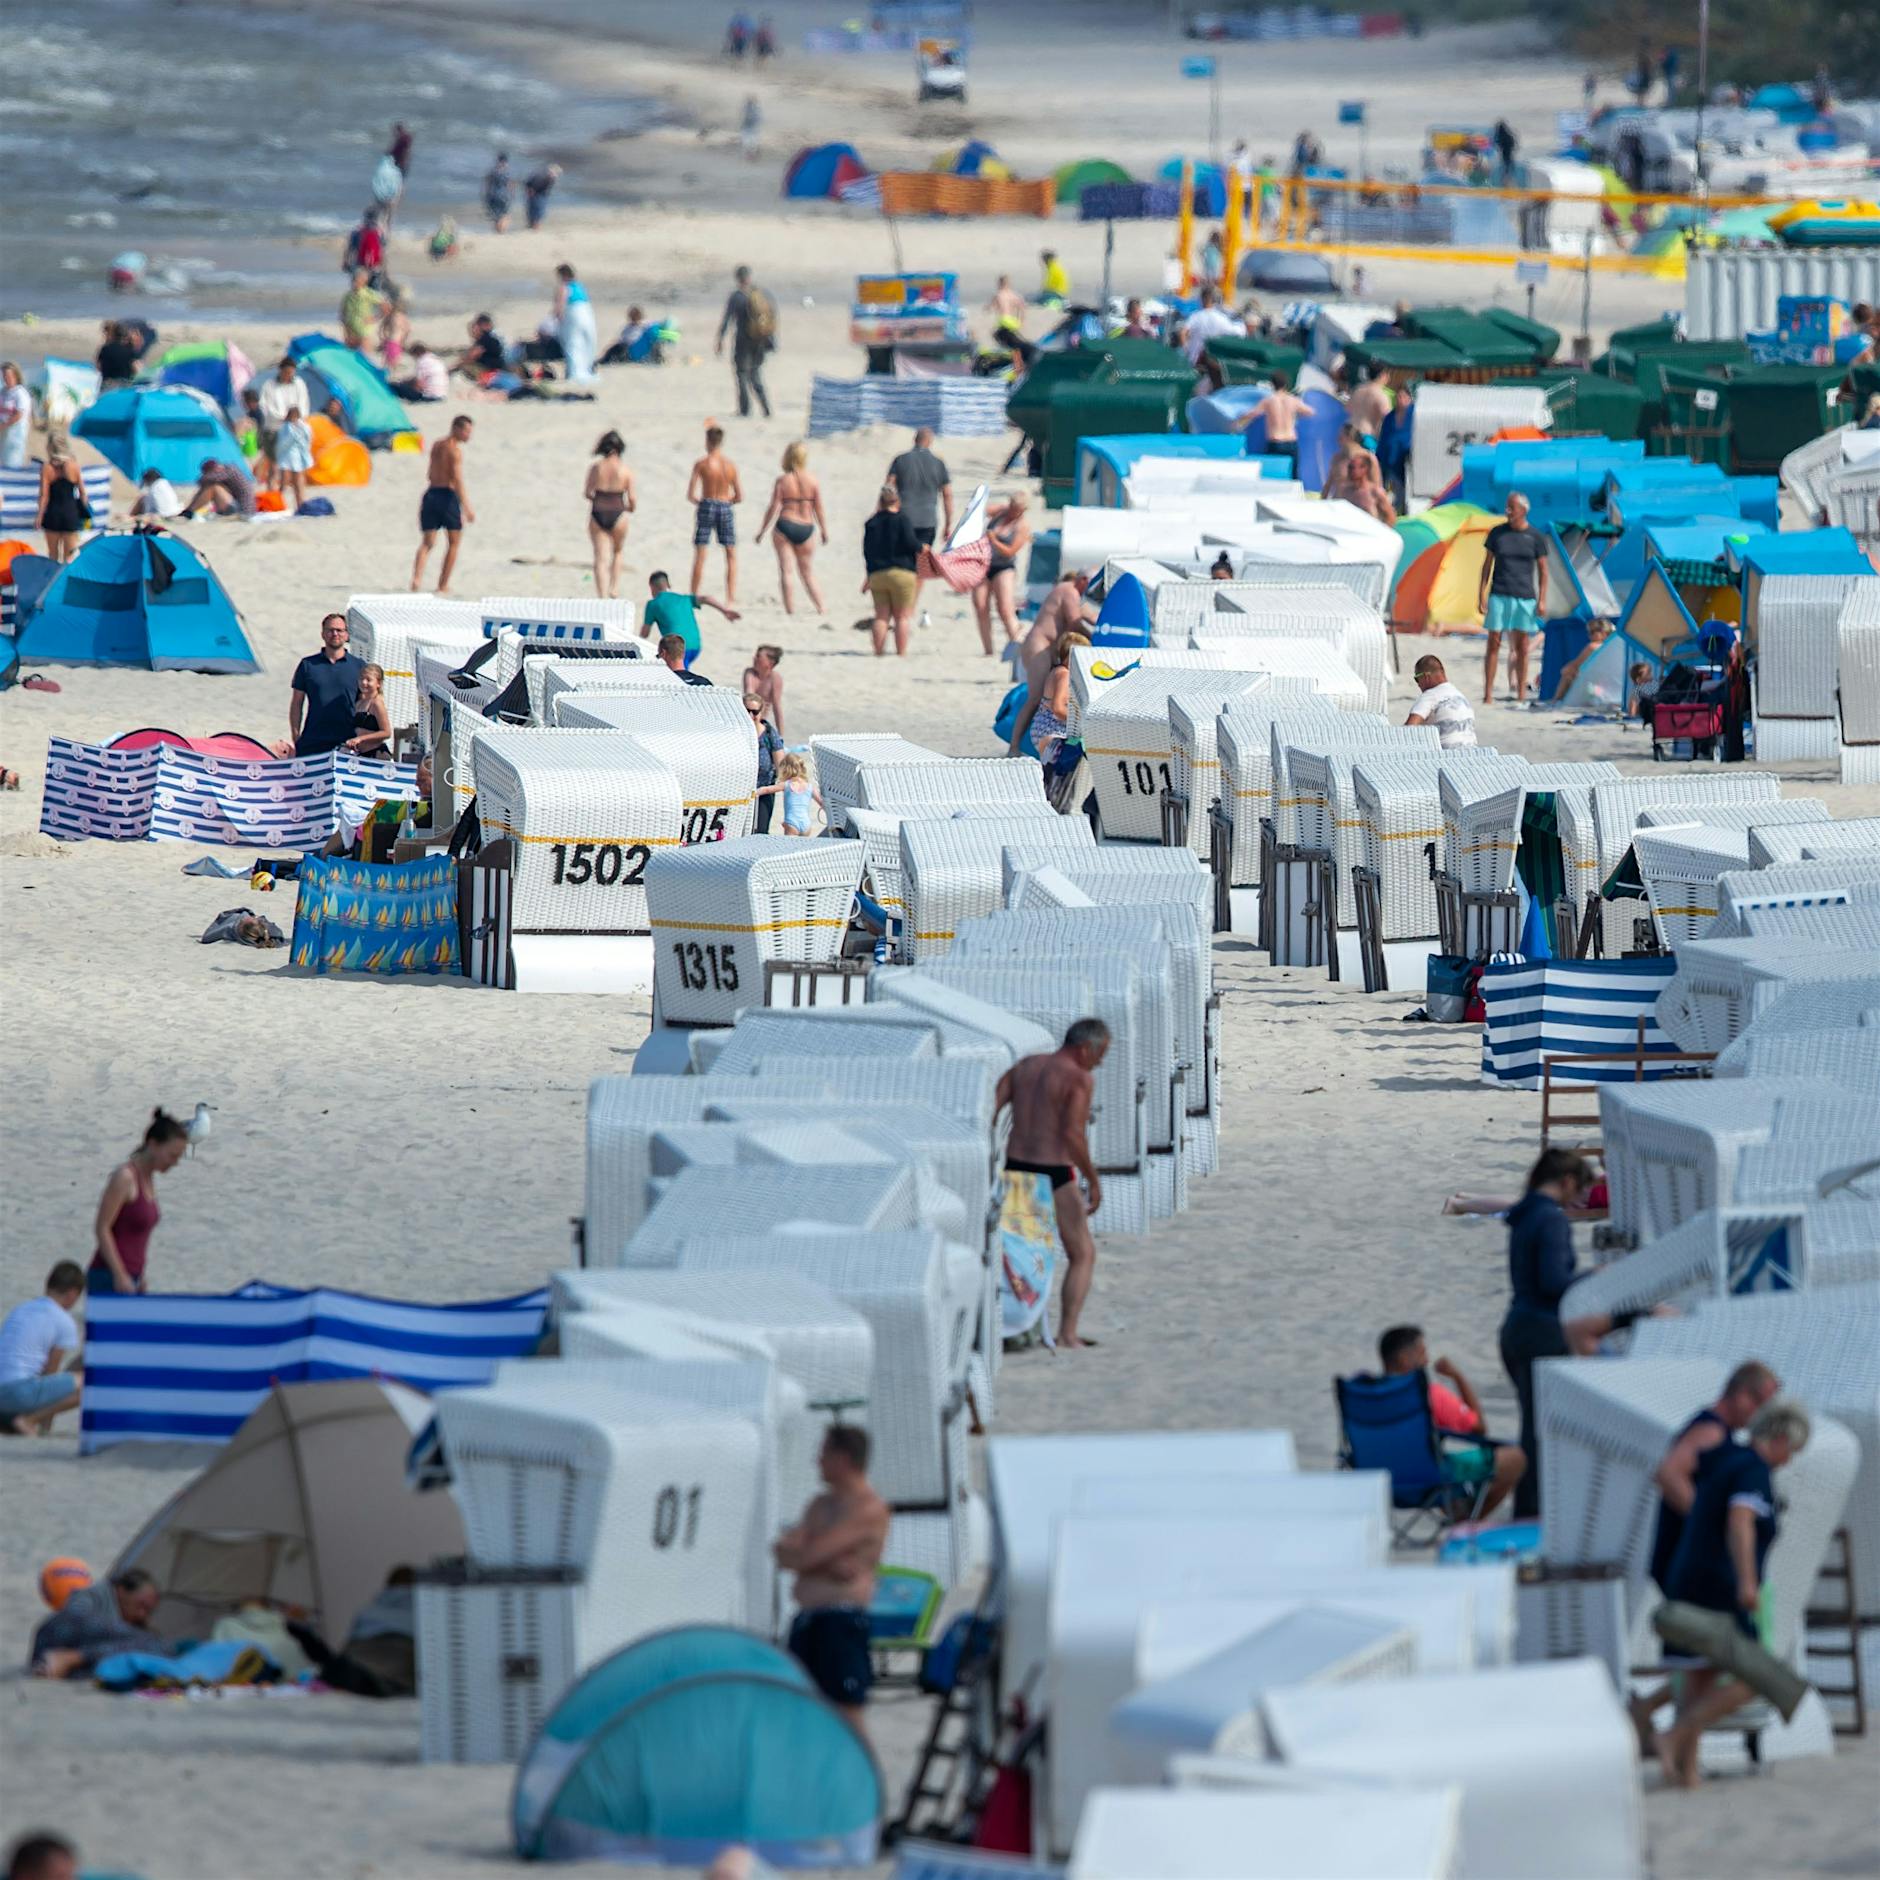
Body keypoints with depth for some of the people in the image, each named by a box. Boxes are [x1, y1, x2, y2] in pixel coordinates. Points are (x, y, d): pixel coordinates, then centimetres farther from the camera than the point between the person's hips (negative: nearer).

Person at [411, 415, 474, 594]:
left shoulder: (436, 445, 15)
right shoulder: (455, 450, -10)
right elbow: (458, 480, -18)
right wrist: (467, 508, -19)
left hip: (431, 493, 6)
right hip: (448, 496, -6)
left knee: (427, 543, 5)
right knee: (454, 542, 9)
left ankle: (416, 578, -16)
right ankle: (443, 584, 9)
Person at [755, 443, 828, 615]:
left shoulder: (782, 481, -6)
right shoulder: (813, 482, -1)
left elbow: (774, 509, -7)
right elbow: (819, 510, 1)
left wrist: (761, 531, 3)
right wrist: (824, 531, 13)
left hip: (785, 526, -2)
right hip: (806, 528, 2)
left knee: (785, 571, 3)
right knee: (808, 573, 13)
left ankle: (790, 610, -2)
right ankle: (821, 609, 7)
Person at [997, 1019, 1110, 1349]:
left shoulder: (1023, 1067, 10)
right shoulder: (1080, 1079, -10)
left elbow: (987, 1112, 3)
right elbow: (1072, 1134, -21)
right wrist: (1093, 1180, -13)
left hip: (1015, 1170, 6)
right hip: (1055, 1176, -6)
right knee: (1083, 1254, 8)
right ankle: (1067, 1334, -2)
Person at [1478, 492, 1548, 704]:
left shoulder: (1535, 537, 2)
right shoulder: (1498, 533, 4)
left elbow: (1543, 570, 6)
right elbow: (1487, 565, 8)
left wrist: (1542, 600, 0)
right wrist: (1482, 593, 1)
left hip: (1524, 597, 0)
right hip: (1499, 595, 0)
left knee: (1522, 646, 2)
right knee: (1494, 643, -3)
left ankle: (1521, 694, 8)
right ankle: (1487, 693, -1)